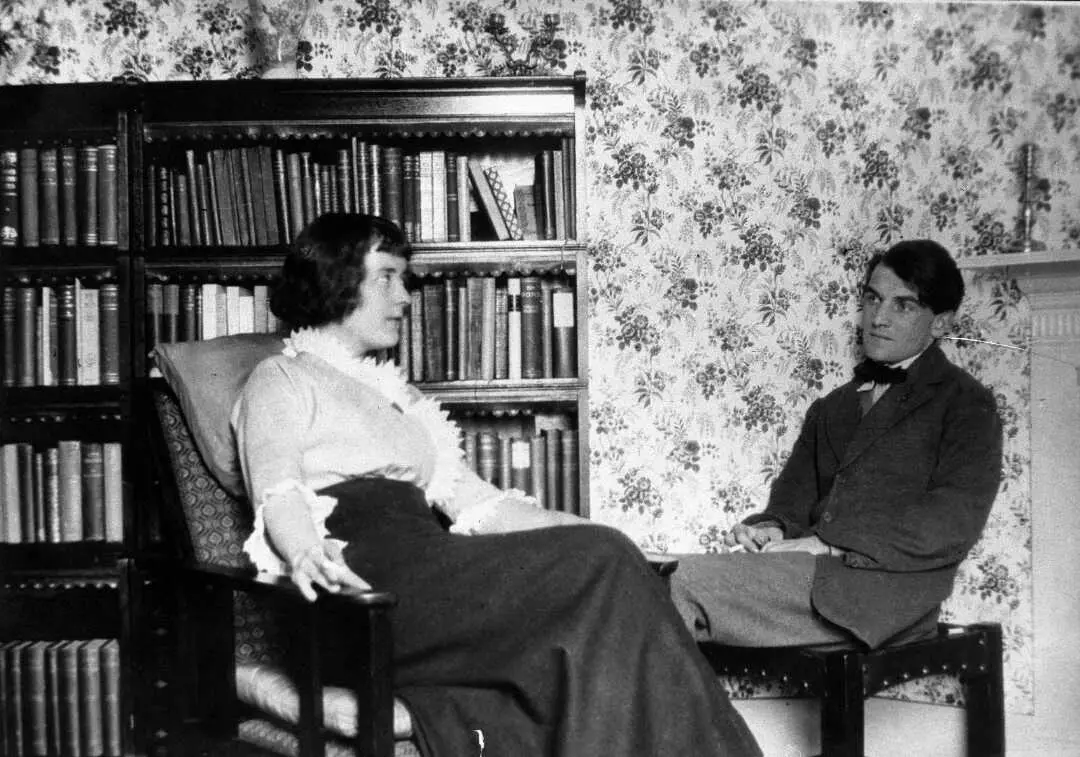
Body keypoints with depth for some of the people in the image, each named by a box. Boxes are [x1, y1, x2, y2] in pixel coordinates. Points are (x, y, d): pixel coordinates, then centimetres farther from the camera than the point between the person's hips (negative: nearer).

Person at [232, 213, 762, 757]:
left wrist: (596, 537, 6)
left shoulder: (397, 395, 31)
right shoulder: (281, 381, 10)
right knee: (599, 568, -23)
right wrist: (305, 553, -33)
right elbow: (278, 495, -9)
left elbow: (471, 499, 20)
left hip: (426, 563, 5)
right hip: (366, 578, -5)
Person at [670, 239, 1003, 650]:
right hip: (810, 572, 6)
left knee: (686, 579, -26)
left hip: (881, 584, -6)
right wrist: (772, 527, -3)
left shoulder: (967, 404, 8)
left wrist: (830, 544, -14)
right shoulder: (830, 408, 29)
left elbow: (954, 521, -7)